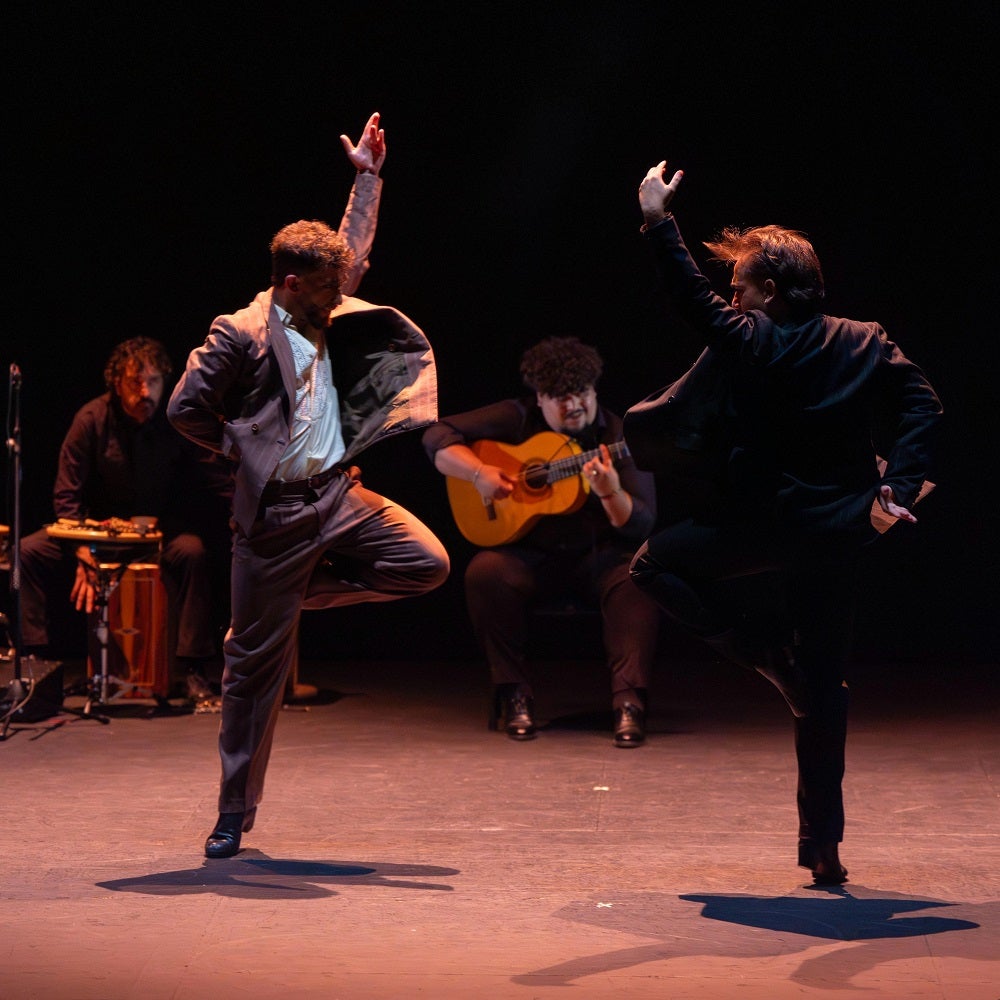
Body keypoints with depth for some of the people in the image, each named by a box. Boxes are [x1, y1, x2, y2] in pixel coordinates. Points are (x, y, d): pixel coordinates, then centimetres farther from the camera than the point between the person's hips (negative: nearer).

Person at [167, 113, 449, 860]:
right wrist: (248, 449, 0)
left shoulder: (325, 320, 9)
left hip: (339, 495, 7)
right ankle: (235, 814, 9)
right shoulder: (240, 335, -11)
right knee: (256, 662, -2)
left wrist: (368, 177, 13)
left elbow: (355, 251, 21)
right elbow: (185, 409, -8)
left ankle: (307, 591, 9)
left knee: (428, 563, -13)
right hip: (275, 515, -7)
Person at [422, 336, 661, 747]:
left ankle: (629, 701, -36)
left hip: (599, 555, -1)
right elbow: (438, 436, -1)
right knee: (485, 572, -30)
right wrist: (479, 473, -17)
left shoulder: (618, 436, -4)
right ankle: (514, 694, -18)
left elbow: (641, 525, -11)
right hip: (531, 554, 1)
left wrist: (611, 494, -32)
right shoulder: (517, 419, 1)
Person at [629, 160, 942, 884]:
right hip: (840, 533, 5)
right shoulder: (868, 343, 4)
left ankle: (766, 645, 1)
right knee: (824, 687, 9)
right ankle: (823, 845, 8)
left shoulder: (755, 342, -6)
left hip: (766, 522, -5)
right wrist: (900, 486, -7)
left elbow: (693, 298, 4)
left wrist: (658, 221, 14)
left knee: (655, 565, 18)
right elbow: (921, 405, -4)